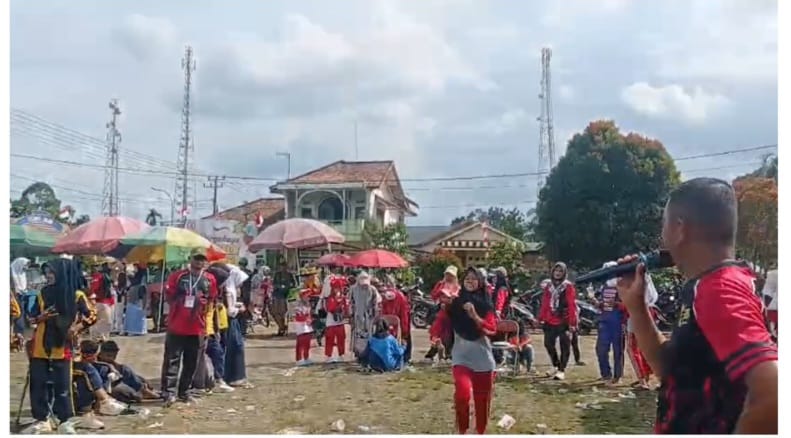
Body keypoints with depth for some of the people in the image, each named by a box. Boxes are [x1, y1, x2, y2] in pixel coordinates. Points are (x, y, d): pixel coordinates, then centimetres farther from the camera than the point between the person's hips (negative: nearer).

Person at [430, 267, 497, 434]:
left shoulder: (486, 305, 2)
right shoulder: (454, 304, 0)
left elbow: (491, 329, -12)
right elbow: (436, 328, -6)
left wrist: (475, 316, -25)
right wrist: (445, 308, -18)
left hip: (483, 359, 2)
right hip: (462, 358, -1)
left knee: (482, 402, 7)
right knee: (463, 392, -25)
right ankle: (461, 431, -3)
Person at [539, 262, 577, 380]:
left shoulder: (568, 286, -7)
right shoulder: (548, 285, 9)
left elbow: (572, 305, -11)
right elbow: (544, 303, 10)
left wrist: (572, 322, -16)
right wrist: (541, 318, 8)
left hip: (563, 322, -6)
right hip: (550, 321, 6)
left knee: (565, 347, 1)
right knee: (548, 344, 13)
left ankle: (561, 370, 6)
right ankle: (556, 366, 31)